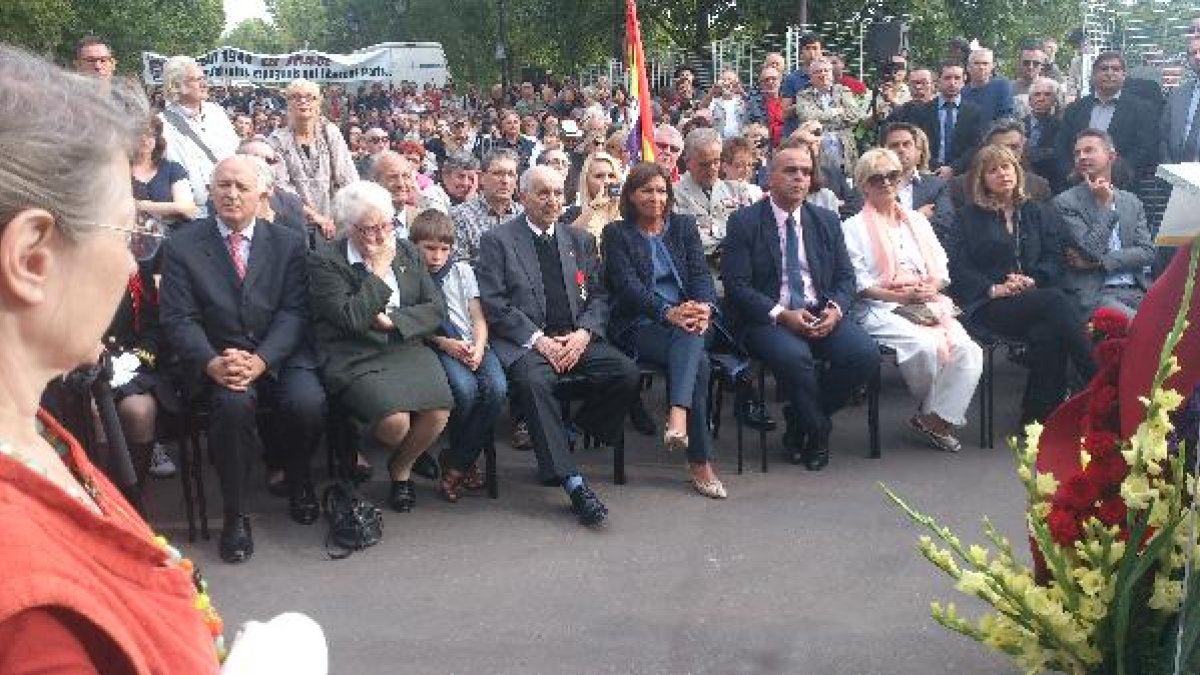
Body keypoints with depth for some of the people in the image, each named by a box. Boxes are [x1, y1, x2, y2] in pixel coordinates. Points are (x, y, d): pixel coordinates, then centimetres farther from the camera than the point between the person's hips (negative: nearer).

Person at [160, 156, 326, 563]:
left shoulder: (289, 243, 6)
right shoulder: (183, 244, 3)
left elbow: (294, 313, -2)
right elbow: (178, 319, -3)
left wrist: (260, 360, -19)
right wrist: (212, 364, -21)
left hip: (278, 354, 1)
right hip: (214, 358, -1)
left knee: (309, 403, -27)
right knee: (234, 403, -33)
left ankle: (293, 474, 9)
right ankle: (235, 515, -14)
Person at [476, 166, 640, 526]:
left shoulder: (580, 240, 20)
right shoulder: (496, 240, 5)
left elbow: (599, 295, 14)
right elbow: (494, 304, -4)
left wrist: (584, 333, -6)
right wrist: (539, 340, -14)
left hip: (577, 338, 4)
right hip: (525, 342, -4)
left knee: (627, 373, -22)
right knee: (533, 380, -36)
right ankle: (573, 482, -32)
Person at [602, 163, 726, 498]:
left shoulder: (684, 225, 18)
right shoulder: (617, 233, 7)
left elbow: (701, 272, 6)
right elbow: (627, 285, -7)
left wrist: (704, 307, -17)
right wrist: (668, 312, -24)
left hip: (687, 320, 3)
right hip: (640, 326, -3)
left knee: (690, 340, -35)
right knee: (697, 360, -30)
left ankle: (678, 415, -50)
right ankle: (700, 461, -31)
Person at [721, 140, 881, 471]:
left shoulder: (827, 221, 15)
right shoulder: (744, 222, 0)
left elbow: (845, 276, 13)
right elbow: (737, 285, -7)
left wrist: (835, 309, -10)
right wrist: (782, 314, -19)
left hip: (821, 315, 5)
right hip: (767, 318, -4)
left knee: (866, 353, -21)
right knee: (793, 355, -36)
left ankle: (800, 420, 1)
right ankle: (818, 430, -7)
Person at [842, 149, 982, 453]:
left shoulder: (917, 220, 24)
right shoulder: (854, 228, 8)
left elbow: (942, 271, 17)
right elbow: (860, 285, -3)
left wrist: (929, 289, -6)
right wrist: (902, 297, -14)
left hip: (929, 305, 5)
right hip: (881, 310, -4)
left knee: (968, 350, -24)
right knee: (927, 346, -32)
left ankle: (936, 418, -10)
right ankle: (932, 413, -4)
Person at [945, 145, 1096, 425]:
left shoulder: (1033, 212, 23)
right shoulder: (969, 216, 11)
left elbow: (1054, 258, 14)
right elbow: (958, 268, 0)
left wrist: (1032, 280, -7)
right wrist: (994, 289, -14)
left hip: (1032, 295, 3)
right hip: (988, 305, -3)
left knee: (1047, 333, -33)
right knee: (1056, 301, -31)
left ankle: (1039, 416, -25)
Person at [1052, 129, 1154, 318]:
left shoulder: (1132, 202, 18)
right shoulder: (1065, 202, 2)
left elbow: (1147, 253, 6)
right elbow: (1092, 251, -8)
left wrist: (1099, 262, -6)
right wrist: (1104, 203, -4)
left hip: (1137, 291, 5)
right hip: (1095, 294, -5)